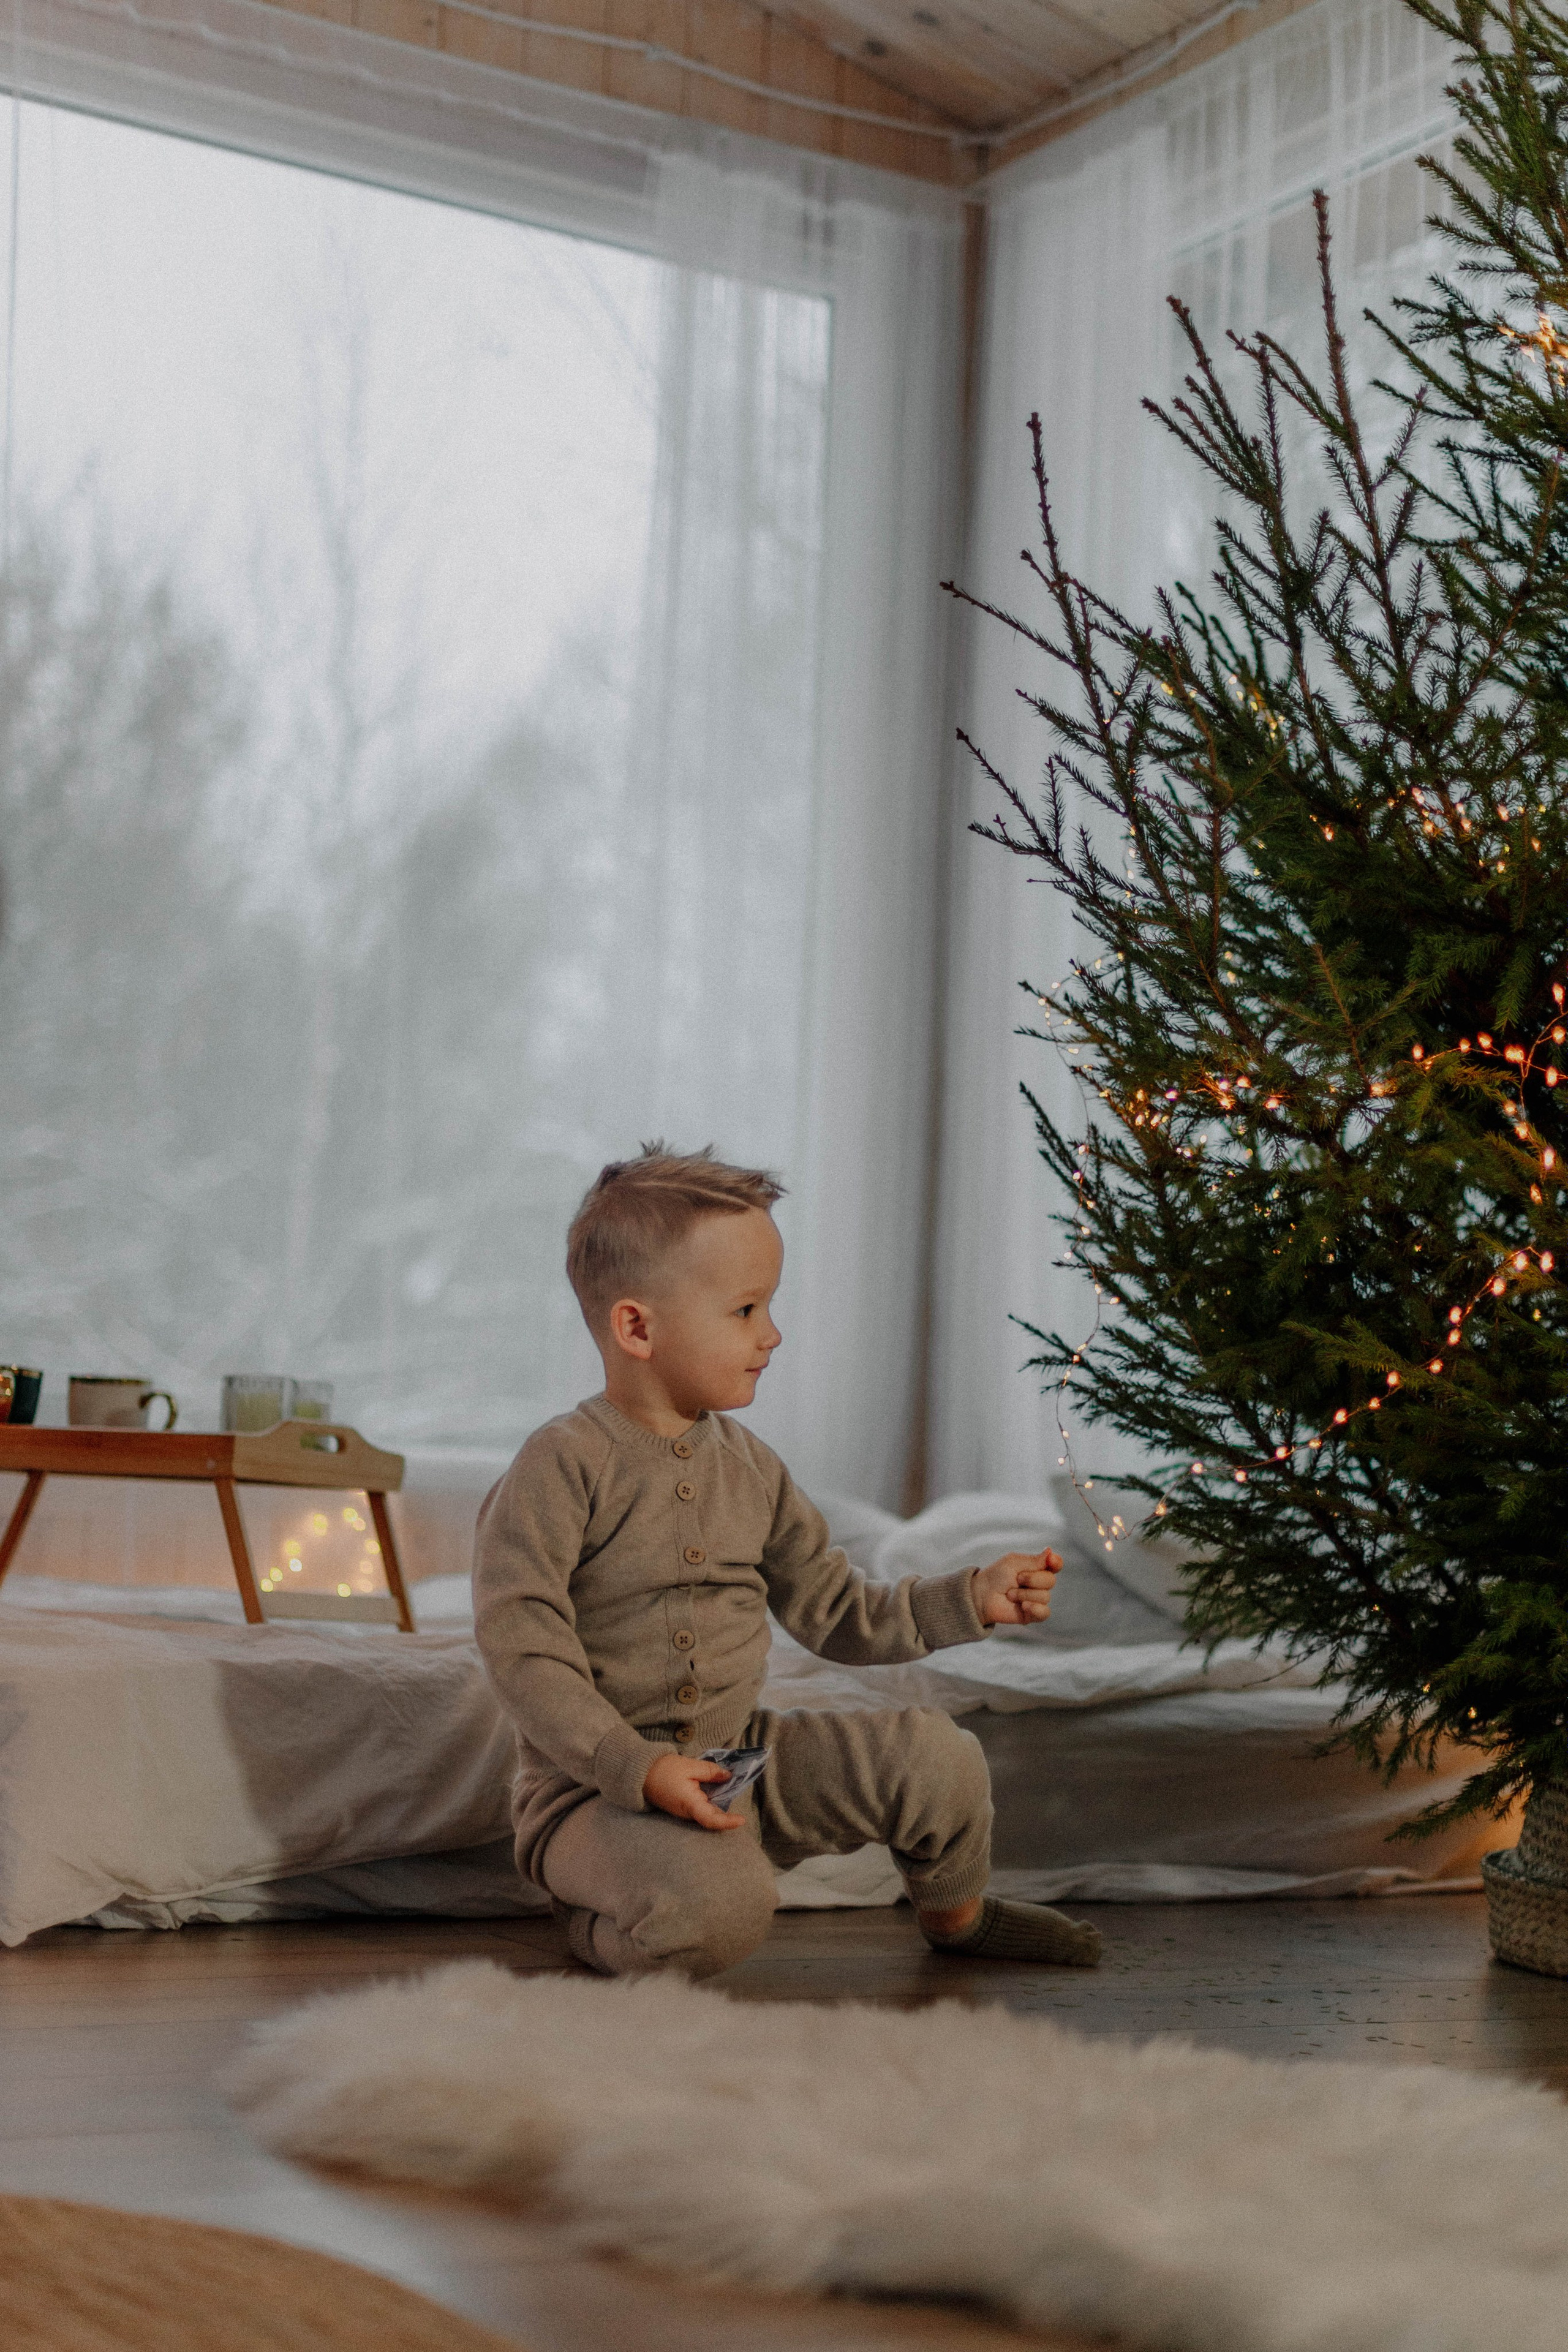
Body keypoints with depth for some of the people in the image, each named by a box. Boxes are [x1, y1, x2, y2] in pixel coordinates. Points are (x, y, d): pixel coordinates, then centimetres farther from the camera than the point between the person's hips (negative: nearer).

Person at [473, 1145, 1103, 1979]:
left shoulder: (750, 1468, 8)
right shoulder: (564, 1466, -15)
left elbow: (834, 1612, 15)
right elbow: (522, 1646, -20)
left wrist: (971, 1599, 3)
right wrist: (637, 1768, -29)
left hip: (742, 1758, 7)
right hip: (594, 1785, -6)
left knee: (934, 1757, -7)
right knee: (717, 1904, -36)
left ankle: (955, 1914, 23)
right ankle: (599, 1923, -1)